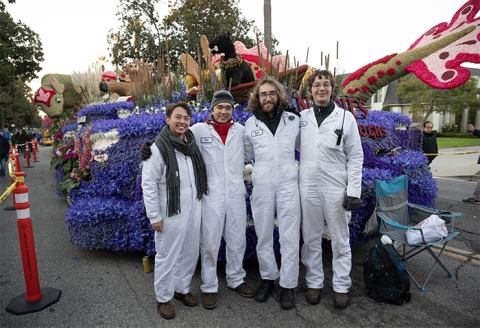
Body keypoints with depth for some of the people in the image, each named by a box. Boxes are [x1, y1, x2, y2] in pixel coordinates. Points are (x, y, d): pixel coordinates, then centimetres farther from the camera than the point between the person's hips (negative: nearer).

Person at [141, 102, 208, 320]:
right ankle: (163, 298, 27)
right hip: (171, 213, -6)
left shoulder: (192, 144, 7)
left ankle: (182, 288, 38)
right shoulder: (158, 148, -13)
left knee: (190, 253, 17)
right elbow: (148, 184, -14)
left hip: (193, 210, 7)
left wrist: (200, 202, 13)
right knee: (168, 256, 7)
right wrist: (154, 216, -14)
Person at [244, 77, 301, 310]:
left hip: (288, 184, -1)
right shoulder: (250, 123, 5)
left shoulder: (293, 120, 3)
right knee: (263, 235, 11)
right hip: (261, 186, 1)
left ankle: (288, 285, 18)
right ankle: (268, 277, 31)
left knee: (289, 236, 2)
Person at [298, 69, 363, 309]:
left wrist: (354, 191, -7)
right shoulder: (302, 117, 5)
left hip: (336, 188, -2)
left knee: (340, 240, 9)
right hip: (308, 186, 2)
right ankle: (314, 282, 28)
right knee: (311, 238, 12)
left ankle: (341, 287, 25)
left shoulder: (345, 117, 0)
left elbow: (355, 157, -2)